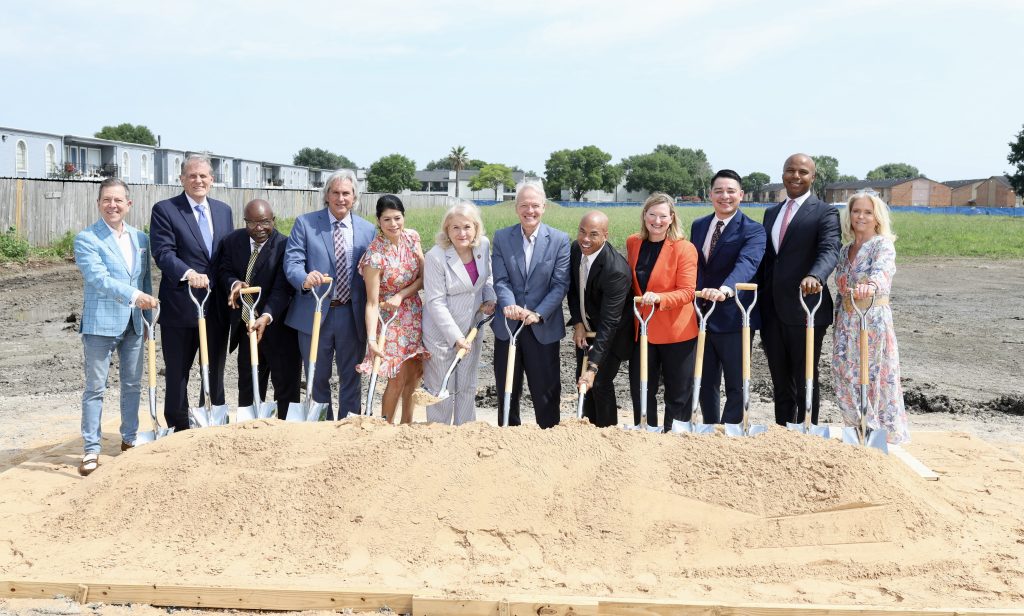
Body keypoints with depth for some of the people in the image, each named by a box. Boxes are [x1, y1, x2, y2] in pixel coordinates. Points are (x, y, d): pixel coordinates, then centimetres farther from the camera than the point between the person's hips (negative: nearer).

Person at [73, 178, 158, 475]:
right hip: (100, 323, -5)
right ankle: (92, 450, 5)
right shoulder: (86, 239, -8)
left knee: (132, 384, 13)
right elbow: (98, 278, -21)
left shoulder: (140, 238, 9)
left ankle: (129, 439, 27)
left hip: (134, 324, 5)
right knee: (95, 387, 0)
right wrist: (134, 295, -33)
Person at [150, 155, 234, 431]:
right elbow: (163, 253, -15)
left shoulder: (224, 210, 12)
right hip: (180, 304, -4)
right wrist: (188, 273, -31)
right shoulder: (165, 210, -4)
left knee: (215, 372, 13)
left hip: (217, 305, 5)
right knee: (177, 373, 6)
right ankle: (179, 429, 17)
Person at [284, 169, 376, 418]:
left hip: (353, 315, 1)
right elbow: (292, 261, -8)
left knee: (351, 379, 10)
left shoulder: (368, 230, 5)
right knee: (317, 379, 10)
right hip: (315, 314, -1)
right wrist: (305, 279, -31)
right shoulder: (305, 223, 0)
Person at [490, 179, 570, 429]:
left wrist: (539, 314, -20)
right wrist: (509, 305, -25)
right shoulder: (501, 237, 1)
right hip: (507, 325, 2)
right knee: (506, 391, 13)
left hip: (544, 327, -2)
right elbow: (500, 280, -5)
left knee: (546, 391, 6)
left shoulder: (559, 240, -3)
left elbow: (560, 284, -8)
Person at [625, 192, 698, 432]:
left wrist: (658, 298, -30)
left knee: (678, 393, 7)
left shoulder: (684, 249, -13)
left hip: (676, 332, -5)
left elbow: (687, 292, -16)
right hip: (641, 329, 5)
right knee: (641, 391, 12)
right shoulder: (632, 243, 3)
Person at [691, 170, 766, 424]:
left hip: (732, 317, -5)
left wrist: (725, 289, -47)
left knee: (736, 387, 2)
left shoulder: (753, 230, -10)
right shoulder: (698, 226, 9)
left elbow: (747, 263, -28)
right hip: (701, 316, 6)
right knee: (706, 384, 16)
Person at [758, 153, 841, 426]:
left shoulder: (825, 213, -4)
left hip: (804, 311, -6)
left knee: (805, 382, 4)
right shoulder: (771, 213, 16)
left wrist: (815, 276, -42)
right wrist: (758, 305, 12)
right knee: (780, 383, 14)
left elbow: (830, 250, -21)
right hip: (771, 312, 6)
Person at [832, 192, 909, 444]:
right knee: (847, 380, 6)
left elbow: (883, 270, -29)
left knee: (878, 380, -3)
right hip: (846, 323, 6)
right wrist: (838, 323, 13)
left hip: (874, 320, -6)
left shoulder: (883, 244, -6)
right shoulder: (845, 249, 12)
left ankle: (888, 439, 10)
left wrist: (870, 285, -50)